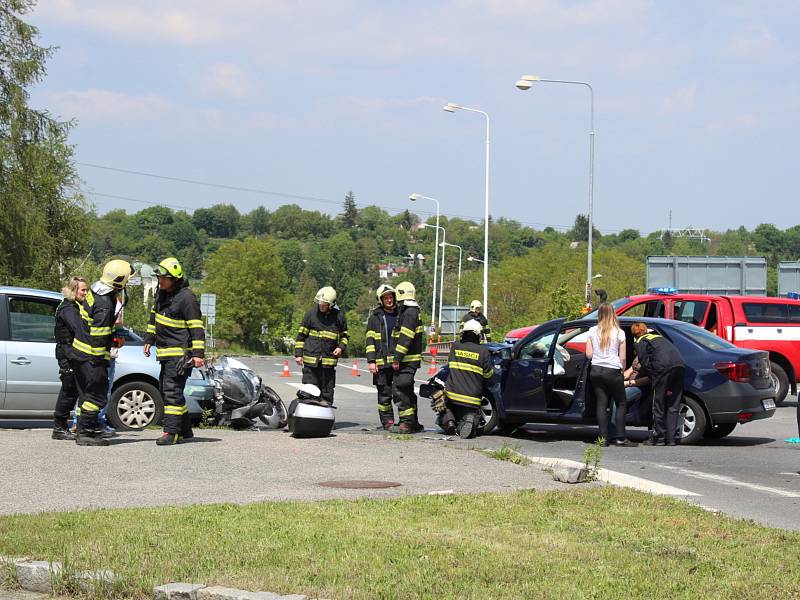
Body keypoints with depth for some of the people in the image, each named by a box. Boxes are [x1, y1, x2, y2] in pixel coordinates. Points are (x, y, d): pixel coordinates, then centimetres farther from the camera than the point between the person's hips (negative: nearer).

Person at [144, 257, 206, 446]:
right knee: (165, 390, 12)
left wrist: (198, 353, -21)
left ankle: (171, 432, -14)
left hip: (180, 352, -10)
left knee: (172, 390, -14)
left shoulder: (186, 297, -16)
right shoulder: (161, 293, 11)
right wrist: (149, 340, 26)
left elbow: (197, 327, -17)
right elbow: (154, 316, 26)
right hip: (166, 352, 10)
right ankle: (185, 430, 20)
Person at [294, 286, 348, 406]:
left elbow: (345, 336, 18)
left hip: (329, 361, 1)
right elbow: (301, 334, 7)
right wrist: (298, 354, 2)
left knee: (327, 393, 5)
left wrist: (341, 347, -1)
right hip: (311, 360, -1)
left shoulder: (339, 316, 5)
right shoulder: (311, 314, 2)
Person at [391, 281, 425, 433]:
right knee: (408, 392, 16)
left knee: (400, 391, -9)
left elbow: (405, 339, -21)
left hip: (406, 360, -10)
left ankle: (407, 423, -9)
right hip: (412, 359, 10)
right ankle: (414, 423, 22)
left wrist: (397, 359, -21)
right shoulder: (415, 312, 17)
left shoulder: (408, 313, -15)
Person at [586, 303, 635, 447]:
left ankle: (603, 437, 1)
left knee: (601, 404, 6)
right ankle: (620, 438, 2)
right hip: (613, 372, -3)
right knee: (621, 404, 7)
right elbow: (622, 358, -2)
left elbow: (588, 354, 4)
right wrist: (621, 371, 12)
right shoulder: (619, 333, -3)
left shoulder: (593, 331, 2)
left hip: (596, 370, 3)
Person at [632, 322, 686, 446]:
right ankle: (671, 438, 12)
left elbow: (646, 364, 3)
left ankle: (658, 438, 10)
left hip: (664, 366, -6)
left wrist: (656, 379, 4)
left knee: (659, 405, 6)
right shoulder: (659, 337, 36)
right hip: (680, 365, 6)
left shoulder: (640, 343, 17)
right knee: (673, 405, 12)